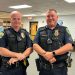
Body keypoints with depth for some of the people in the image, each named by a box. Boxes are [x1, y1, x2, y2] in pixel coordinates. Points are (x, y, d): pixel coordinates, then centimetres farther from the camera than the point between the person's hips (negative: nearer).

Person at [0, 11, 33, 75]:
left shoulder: (25, 33, 5)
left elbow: (30, 48, -2)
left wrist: (18, 58, -15)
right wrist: (17, 55, -19)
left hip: (22, 67, 3)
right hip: (7, 68, -2)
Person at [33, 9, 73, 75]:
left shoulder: (64, 30, 2)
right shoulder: (40, 30, 7)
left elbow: (69, 46, -9)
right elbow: (35, 45, -2)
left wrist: (53, 53, -19)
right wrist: (45, 54, -19)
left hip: (60, 67, -1)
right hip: (43, 67, 2)